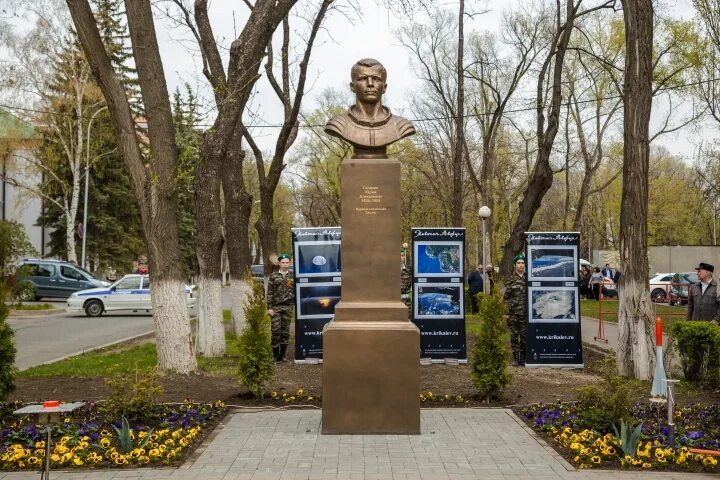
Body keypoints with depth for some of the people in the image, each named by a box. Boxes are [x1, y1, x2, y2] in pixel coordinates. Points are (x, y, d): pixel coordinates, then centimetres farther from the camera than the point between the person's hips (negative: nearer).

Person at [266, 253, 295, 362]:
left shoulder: (292, 276, 8)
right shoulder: (273, 276, 3)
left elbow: (296, 292, 10)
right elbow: (269, 293, 1)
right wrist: (269, 308, -6)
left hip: (288, 307, 2)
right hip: (276, 307, -2)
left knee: (285, 332, 5)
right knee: (275, 332, -3)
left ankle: (283, 355, 13)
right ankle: (276, 355, 6)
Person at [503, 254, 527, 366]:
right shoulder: (511, 280, 3)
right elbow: (505, 296, 4)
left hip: (525, 312, 1)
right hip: (513, 312, -1)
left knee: (524, 335, 3)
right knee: (514, 335, 3)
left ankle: (523, 357, 14)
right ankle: (515, 358, 10)